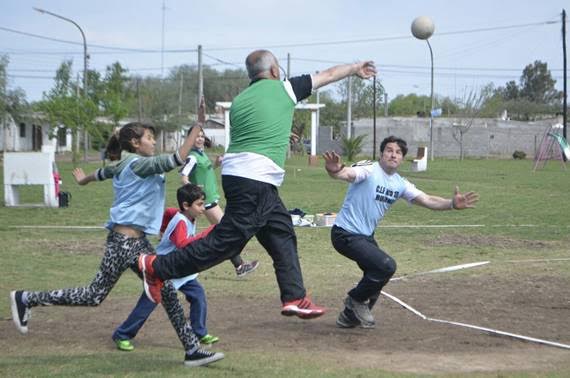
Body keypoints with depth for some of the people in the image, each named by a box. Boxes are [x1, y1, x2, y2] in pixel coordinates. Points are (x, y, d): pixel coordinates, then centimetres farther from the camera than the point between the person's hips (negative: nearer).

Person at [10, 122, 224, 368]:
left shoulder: (124, 164, 15)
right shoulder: (139, 163, -12)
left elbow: (102, 172, 35)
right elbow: (176, 159, -25)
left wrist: (84, 180, 57)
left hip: (137, 240, 10)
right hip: (124, 241, -10)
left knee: (166, 290, 3)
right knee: (95, 296, -2)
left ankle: (192, 350, 3)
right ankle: (26, 299, 9)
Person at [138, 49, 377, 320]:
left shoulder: (239, 100, 15)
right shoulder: (283, 88, 1)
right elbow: (328, 75, 14)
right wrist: (355, 68, 29)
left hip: (236, 173, 9)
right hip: (254, 179, -9)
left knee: (281, 233, 13)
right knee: (227, 240, -7)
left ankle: (294, 298, 12)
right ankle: (157, 267, -5)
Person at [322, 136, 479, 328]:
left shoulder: (400, 184, 6)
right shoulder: (369, 170, -17)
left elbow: (427, 200, 1)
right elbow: (347, 174, -38)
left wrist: (452, 204, -17)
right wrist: (334, 170, -62)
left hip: (366, 236, 9)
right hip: (345, 234, -9)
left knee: (378, 277, 19)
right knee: (387, 265, -22)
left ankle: (350, 316, 37)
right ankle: (357, 299, 0)